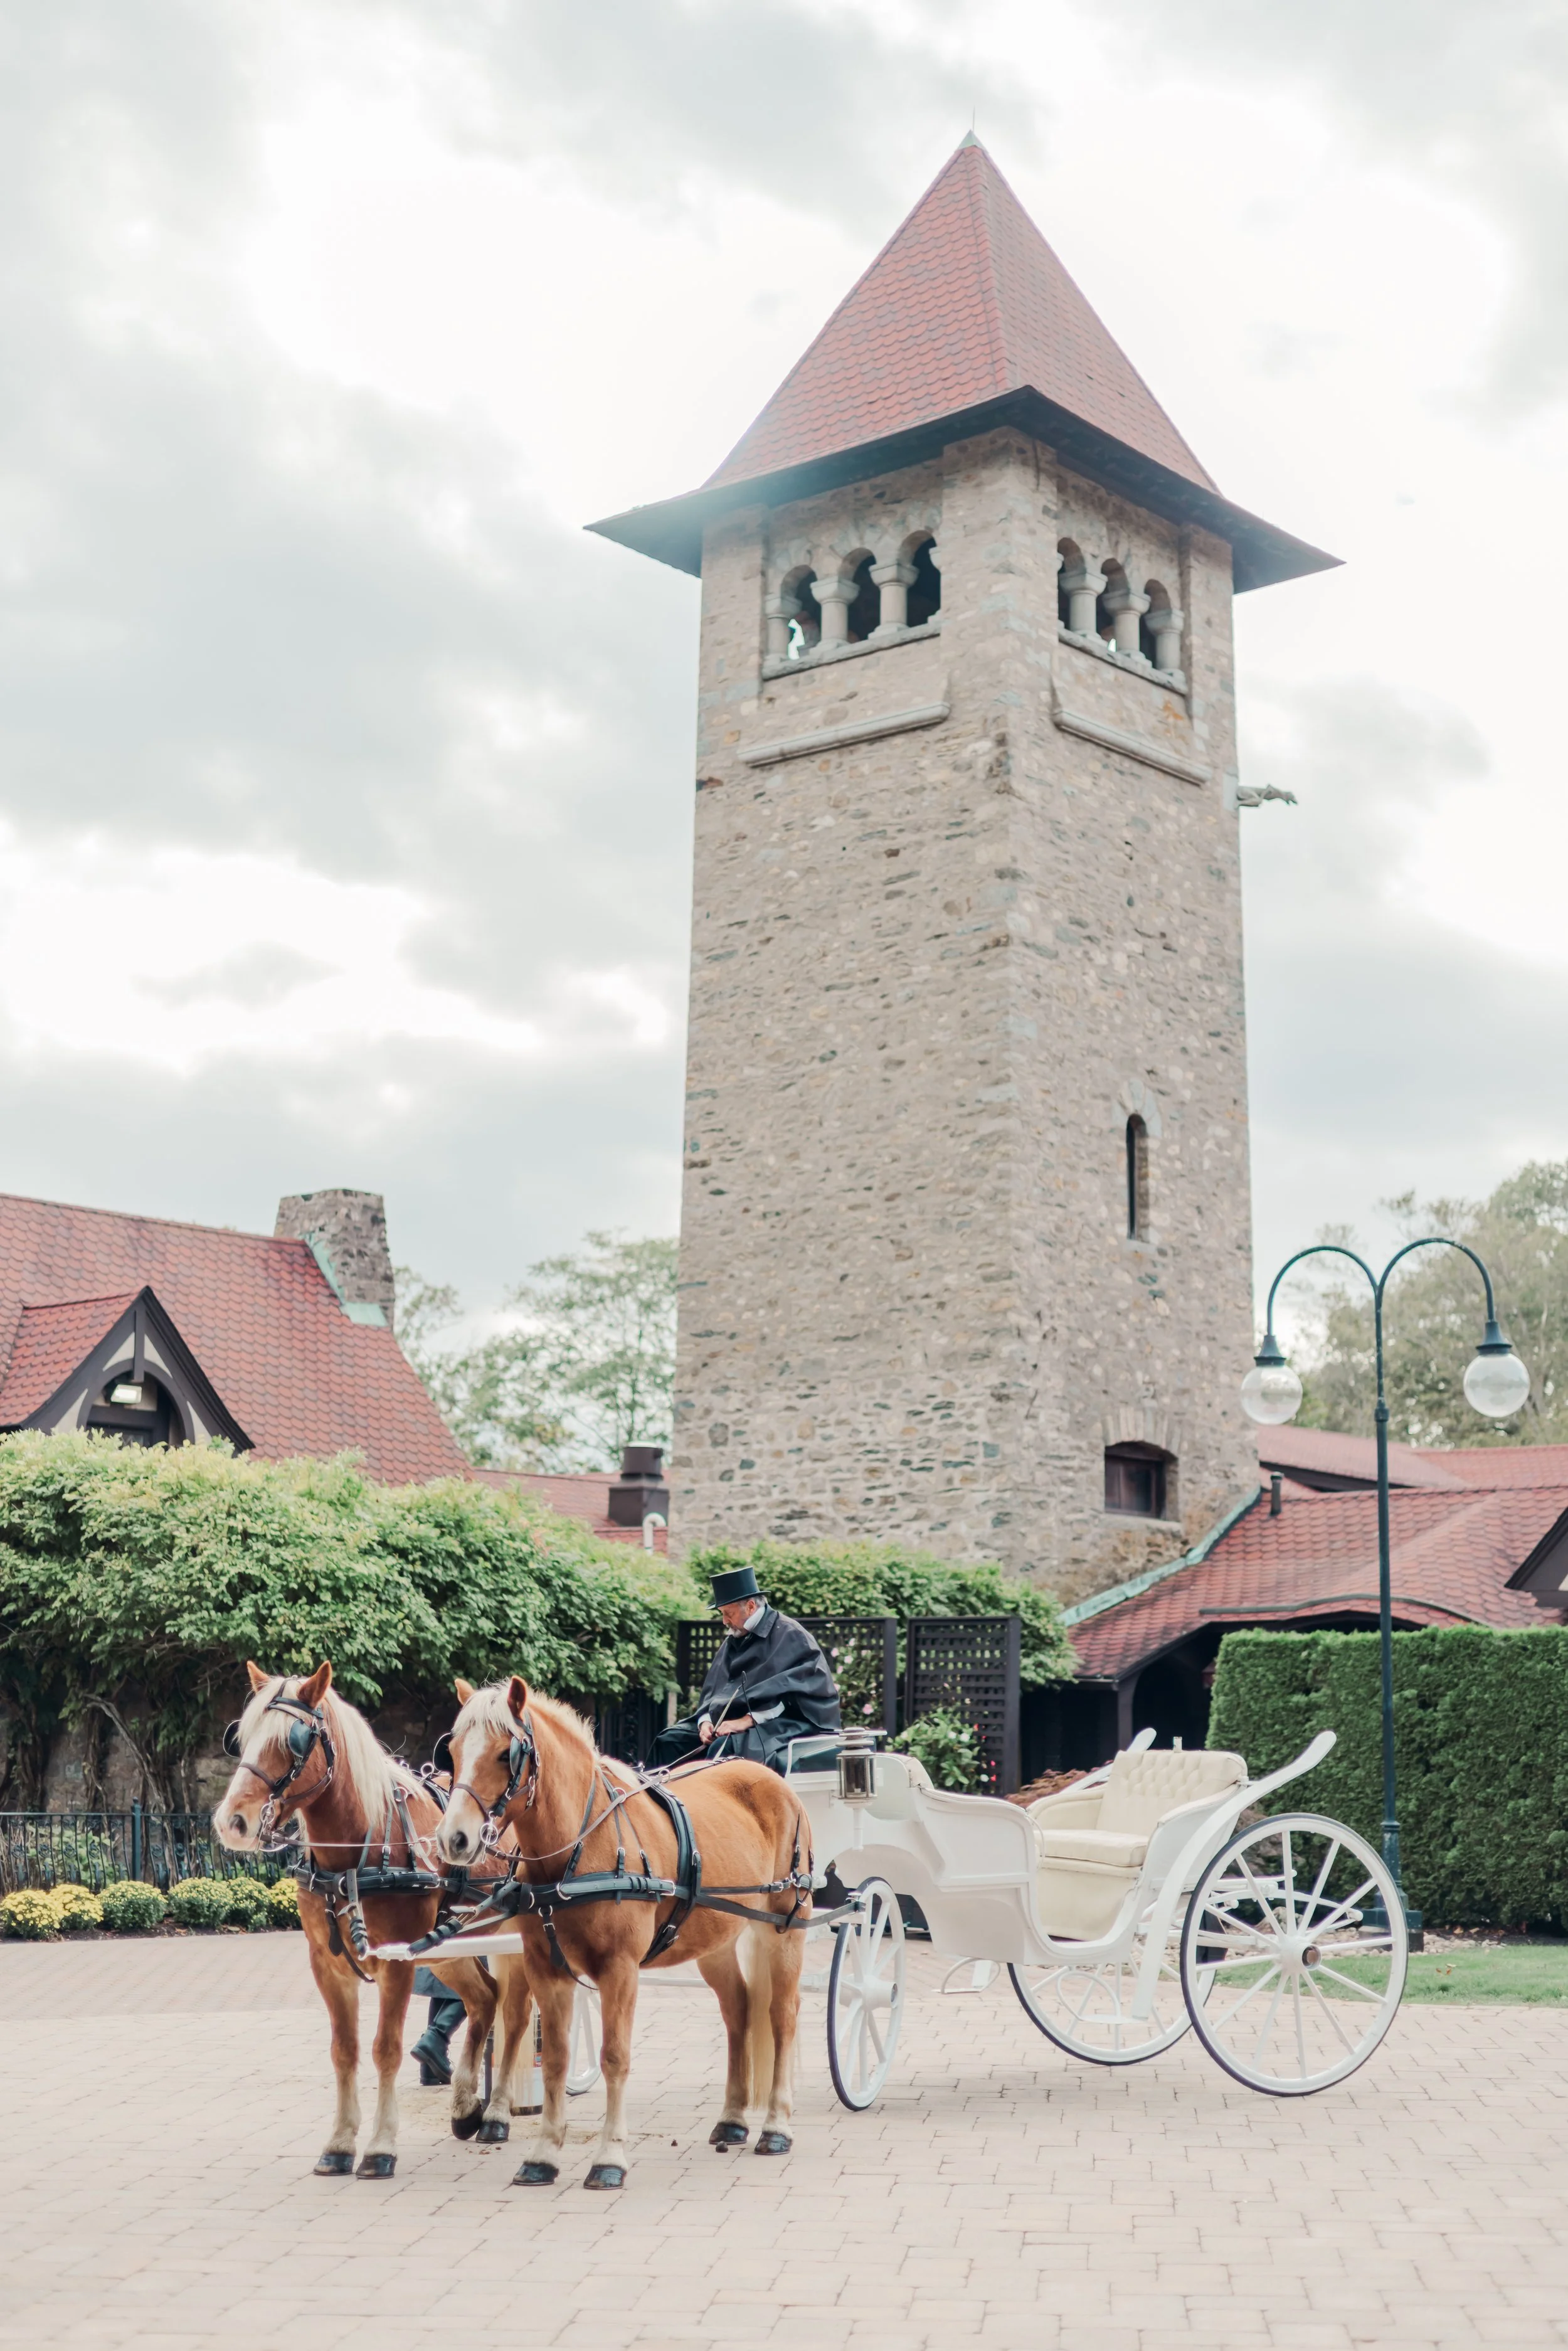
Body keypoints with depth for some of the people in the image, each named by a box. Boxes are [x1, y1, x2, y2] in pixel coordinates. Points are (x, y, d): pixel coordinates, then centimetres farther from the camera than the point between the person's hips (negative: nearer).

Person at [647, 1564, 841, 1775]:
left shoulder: (789, 1636, -6)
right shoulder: (733, 1641, 16)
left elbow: (787, 1694, -16)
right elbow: (713, 1691, 15)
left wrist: (748, 1720, -23)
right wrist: (706, 1721, -5)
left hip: (778, 1727, -8)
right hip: (730, 1722, 8)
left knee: (724, 1748, -35)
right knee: (670, 1741, -8)